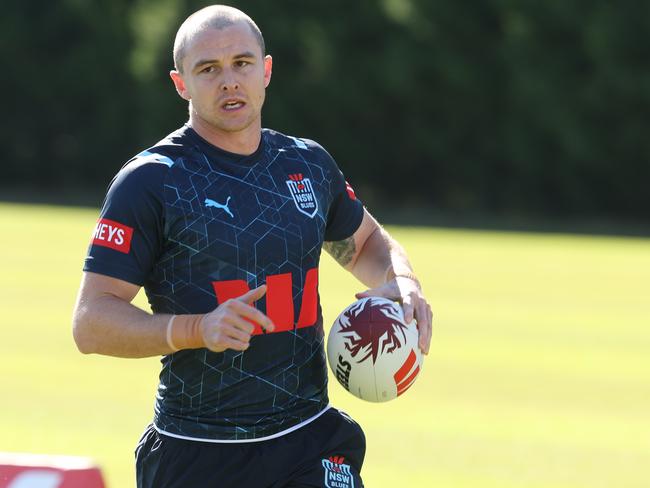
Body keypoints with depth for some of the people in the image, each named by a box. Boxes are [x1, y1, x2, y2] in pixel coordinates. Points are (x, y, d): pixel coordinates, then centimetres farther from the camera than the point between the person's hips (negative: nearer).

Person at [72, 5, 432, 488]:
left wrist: (402, 283, 8)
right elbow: (92, 322, -10)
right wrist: (198, 329, -24)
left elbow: (364, 243, 30)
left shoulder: (309, 164, 10)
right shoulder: (151, 181, -6)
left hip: (310, 445, 3)